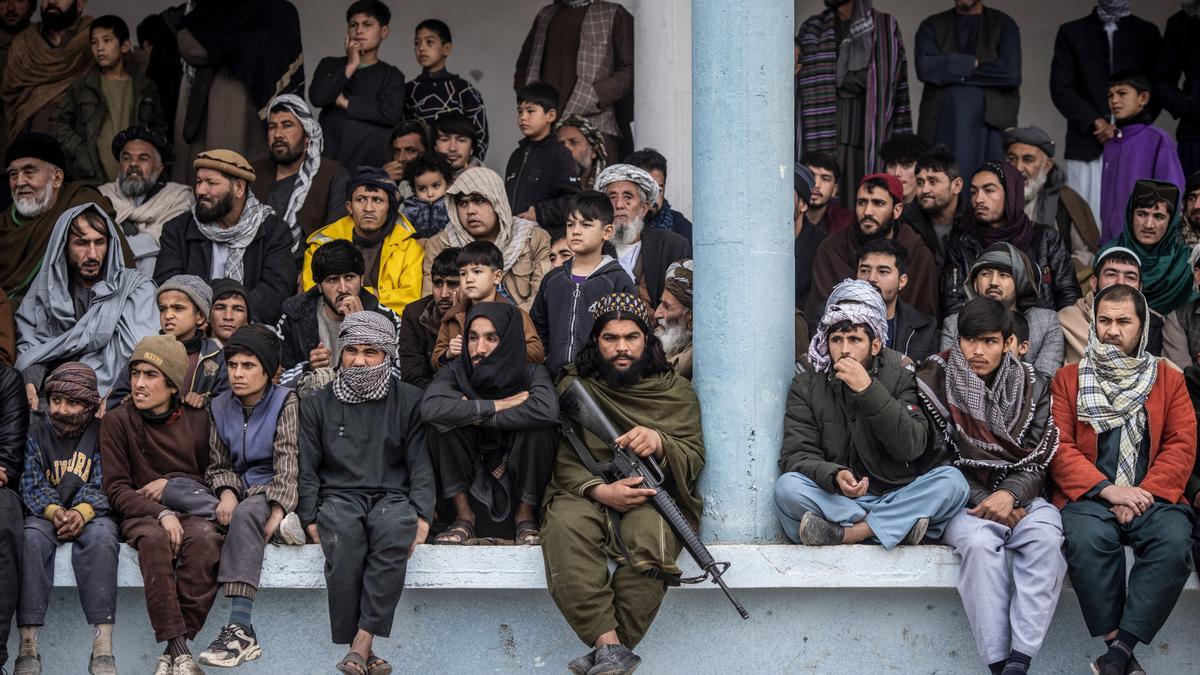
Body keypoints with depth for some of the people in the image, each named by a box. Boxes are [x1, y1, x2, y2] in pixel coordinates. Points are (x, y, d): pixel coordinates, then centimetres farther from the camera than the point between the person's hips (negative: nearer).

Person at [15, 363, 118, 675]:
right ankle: (28, 645, -37)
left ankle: (103, 646, -42)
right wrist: (53, 511, -23)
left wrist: (82, 512, -27)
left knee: (101, 537, -36)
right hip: (45, 513, 1)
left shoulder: (103, 432, 3)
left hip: (91, 512, -1)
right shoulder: (36, 431, 7)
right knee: (30, 538, -33)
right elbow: (30, 483, -2)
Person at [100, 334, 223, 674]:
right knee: (155, 538, -38)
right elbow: (116, 489, -2)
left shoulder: (197, 419, 9)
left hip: (192, 510, 1)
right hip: (141, 515, -1)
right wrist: (161, 514, -18)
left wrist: (173, 483, -2)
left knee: (205, 537, -35)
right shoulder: (117, 421, 3)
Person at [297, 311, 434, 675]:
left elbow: (421, 464, 6)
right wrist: (310, 519, -4)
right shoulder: (317, 404, 13)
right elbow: (307, 468, 10)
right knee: (343, 531, -35)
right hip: (339, 497, 0)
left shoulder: (409, 401, 11)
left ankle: (363, 641, -34)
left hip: (393, 495, 0)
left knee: (395, 526, -36)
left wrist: (422, 516, -8)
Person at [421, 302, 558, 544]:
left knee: (539, 427, -28)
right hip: (469, 481, 1)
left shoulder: (531, 373, -8)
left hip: (517, 477, -1)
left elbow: (546, 410, -34)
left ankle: (526, 517, -10)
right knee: (443, 422, -22)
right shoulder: (456, 371, -6)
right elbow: (430, 408, -29)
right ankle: (463, 515, -12)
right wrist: (496, 406, -26)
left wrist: (473, 414, -26)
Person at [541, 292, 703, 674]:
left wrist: (659, 443, -17)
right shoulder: (575, 388, 11)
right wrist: (600, 489, -19)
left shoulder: (676, 391, 14)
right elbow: (562, 459, 0)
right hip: (586, 493, 0)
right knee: (565, 526, -36)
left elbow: (694, 459, 5)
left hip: (653, 495, 0)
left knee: (649, 538, -37)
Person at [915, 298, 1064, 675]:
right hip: (963, 501, -2)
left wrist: (1010, 495, -18)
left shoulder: (1032, 387, 7)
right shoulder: (935, 383, -1)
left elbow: (1037, 460, 3)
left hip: (1020, 497, 2)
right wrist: (985, 503, -13)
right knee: (978, 542, -35)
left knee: (1045, 539, -31)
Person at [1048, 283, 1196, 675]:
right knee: (1090, 539, -35)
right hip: (1089, 496, -1)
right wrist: (1107, 489, -12)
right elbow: (1059, 446, 3)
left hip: (1151, 497, 1)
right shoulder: (1068, 379, 13)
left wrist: (1144, 494, -9)